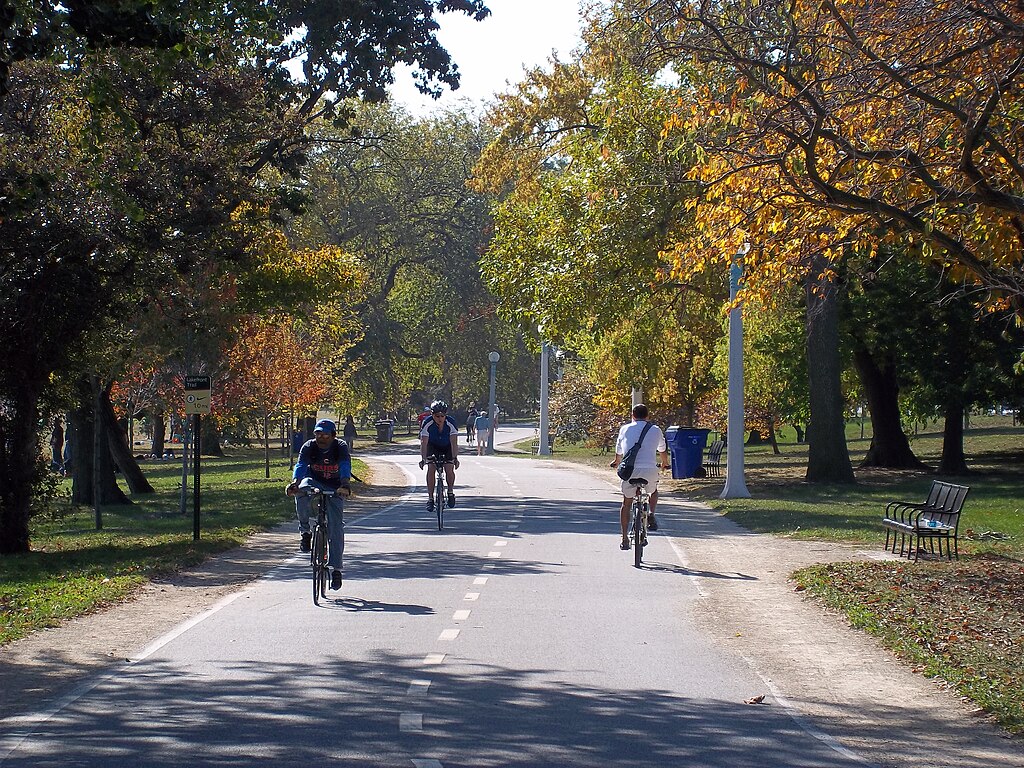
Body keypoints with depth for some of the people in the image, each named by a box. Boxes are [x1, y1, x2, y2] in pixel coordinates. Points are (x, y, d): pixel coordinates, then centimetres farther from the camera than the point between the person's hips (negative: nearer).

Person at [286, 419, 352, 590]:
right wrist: (295, 483, -52)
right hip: (314, 482, 1)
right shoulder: (309, 447, -16)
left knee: (336, 528, -10)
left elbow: (345, 467, -34)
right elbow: (301, 465, -31)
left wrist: (345, 485, -55)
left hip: (334, 488, -1)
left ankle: (336, 568, -2)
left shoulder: (341, 447, -18)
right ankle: (304, 530, -14)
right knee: (301, 493, -36)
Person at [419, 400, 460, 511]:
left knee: (449, 469, -18)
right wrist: (423, 459, -45)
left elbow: (454, 443, -34)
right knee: (431, 468, -19)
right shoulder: (427, 424, -29)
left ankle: (450, 492, 7)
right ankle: (430, 498, -11)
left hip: (447, 447, 0)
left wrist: (455, 458, -46)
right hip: (433, 446, 0)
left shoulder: (451, 423, -29)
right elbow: (424, 443, -33)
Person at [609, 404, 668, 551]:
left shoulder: (625, 429, 13)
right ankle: (651, 515, 6)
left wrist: (616, 462, 50)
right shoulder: (656, 430, 13)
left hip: (630, 470, 0)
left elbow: (619, 451, 27)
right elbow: (663, 450, 30)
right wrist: (664, 463, 52)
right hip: (650, 470, 0)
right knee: (653, 491, 32)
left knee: (626, 503, 15)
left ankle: (625, 539, 11)